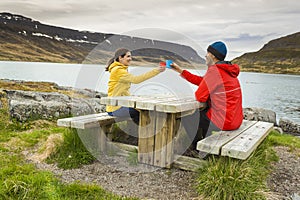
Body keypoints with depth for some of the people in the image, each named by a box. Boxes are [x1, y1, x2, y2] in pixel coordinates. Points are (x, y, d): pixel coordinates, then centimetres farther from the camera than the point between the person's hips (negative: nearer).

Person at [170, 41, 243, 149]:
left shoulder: (214, 70, -19)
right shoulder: (225, 70, 11)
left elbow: (200, 96, -19)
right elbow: (201, 81, 16)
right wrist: (180, 70, 19)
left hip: (223, 122, -9)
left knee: (186, 116, 11)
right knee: (202, 111, 31)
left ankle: (197, 147, 28)